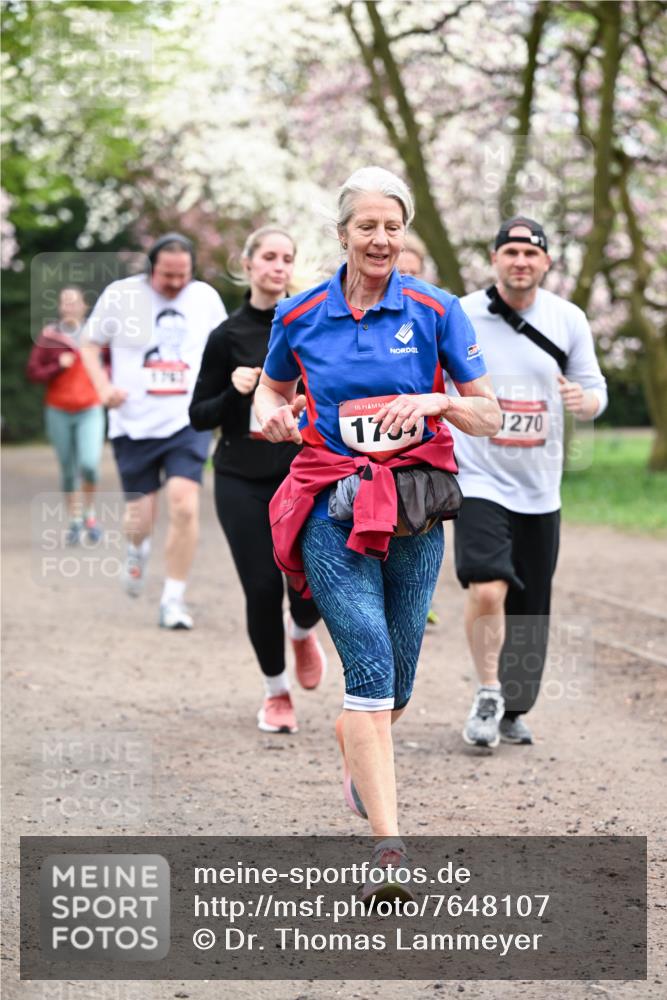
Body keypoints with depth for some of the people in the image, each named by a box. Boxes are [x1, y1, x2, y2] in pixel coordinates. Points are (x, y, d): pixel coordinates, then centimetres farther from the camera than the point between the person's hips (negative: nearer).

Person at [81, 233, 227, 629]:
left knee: (184, 506, -17)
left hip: (189, 422, 1)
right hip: (135, 424, -1)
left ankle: (174, 599, -5)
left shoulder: (206, 297, 6)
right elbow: (91, 344, 8)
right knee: (141, 517, 3)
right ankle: (138, 550, 42)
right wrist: (103, 385, -8)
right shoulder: (120, 295, -2)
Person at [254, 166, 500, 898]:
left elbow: (489, 417, 3)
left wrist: (435, 402, -16)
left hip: (415, 508, 2)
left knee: (396, 676, 10)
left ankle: (354, 750, 47)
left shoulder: (434, 311, 1)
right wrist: (270, 415, -3)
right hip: (332, 506, -2)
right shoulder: (299, 316, 2)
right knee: (371, 665, -17)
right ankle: (389, 848, -21)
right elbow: (271, 391, 20)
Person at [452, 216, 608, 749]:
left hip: (540, 489, 3)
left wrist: (585, 400, -17)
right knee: (487, 589, -23)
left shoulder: (568, 320, 1)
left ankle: (514, 709, 27)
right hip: (479, 480, -3)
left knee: (530, 611, 9)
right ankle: (488, 696, -4)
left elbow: (595, 392, 6)